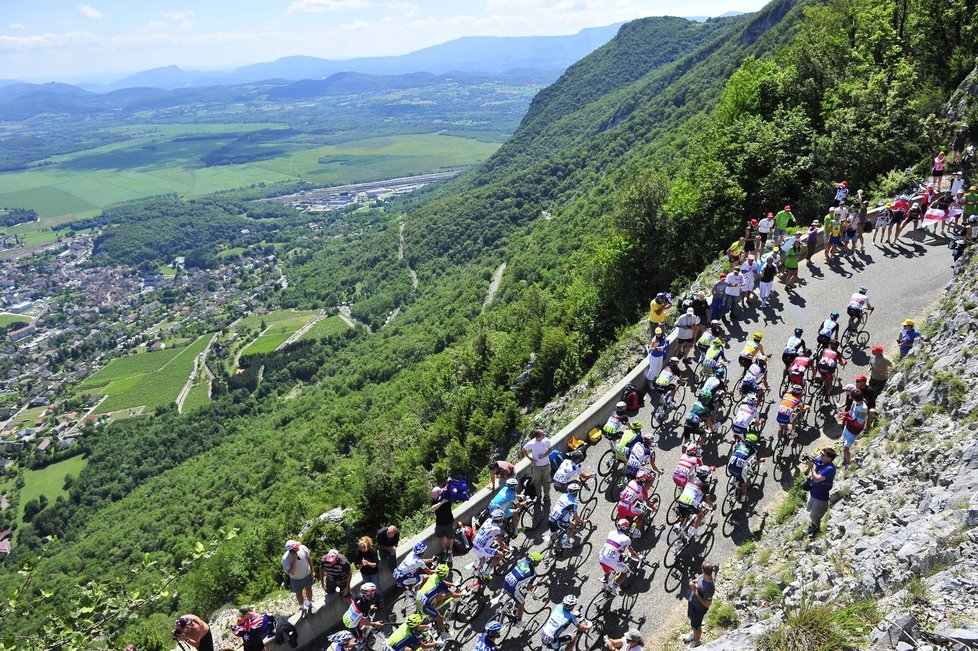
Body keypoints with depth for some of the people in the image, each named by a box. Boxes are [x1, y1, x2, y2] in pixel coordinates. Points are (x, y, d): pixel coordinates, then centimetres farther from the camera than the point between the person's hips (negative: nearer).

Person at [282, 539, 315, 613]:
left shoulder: (302, 548, -29)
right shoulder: (285, 559, -36)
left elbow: (309, 558, -9)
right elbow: (292, 573, -35)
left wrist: (312, 570, 1)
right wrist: (295, 560, -45)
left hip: (307, 574, 2)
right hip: (296, 579, -2)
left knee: (308, 589, 27)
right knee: (299, 594, 23)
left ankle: (310, 604, 57)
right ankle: (302, 607, 54)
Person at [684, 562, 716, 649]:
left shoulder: (708, 587, -42)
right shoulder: (704, 576, -19)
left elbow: (708, 604, -30)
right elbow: (699, 579, 4)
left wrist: (696, 593, -34)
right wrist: (693, 582, -17)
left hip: (699, 608, -7)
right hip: (693, 601, 7)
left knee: (696, 625, 21)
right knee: (691, 618, 33)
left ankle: (696, 641, 49)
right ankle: (692, 633, 60)